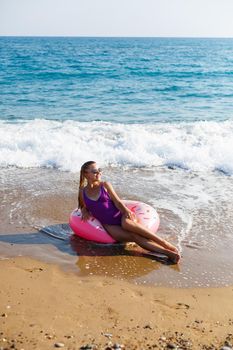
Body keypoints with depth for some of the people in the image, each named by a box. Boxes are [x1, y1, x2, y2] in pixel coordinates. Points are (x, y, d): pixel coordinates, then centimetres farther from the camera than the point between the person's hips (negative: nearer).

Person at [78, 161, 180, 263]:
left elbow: (117, 201, -2)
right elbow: (83, 206, 24)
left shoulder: (105, 185, 5)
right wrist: (84, 212, 1)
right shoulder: (82, 192, 7)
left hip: (120, 216, 0)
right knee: (133, 236, -26)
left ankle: (164, 242, -32)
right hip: (109, 225, 0)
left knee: (127, 223, -37)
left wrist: (126, 210, -20)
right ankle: (167, 252, -36)